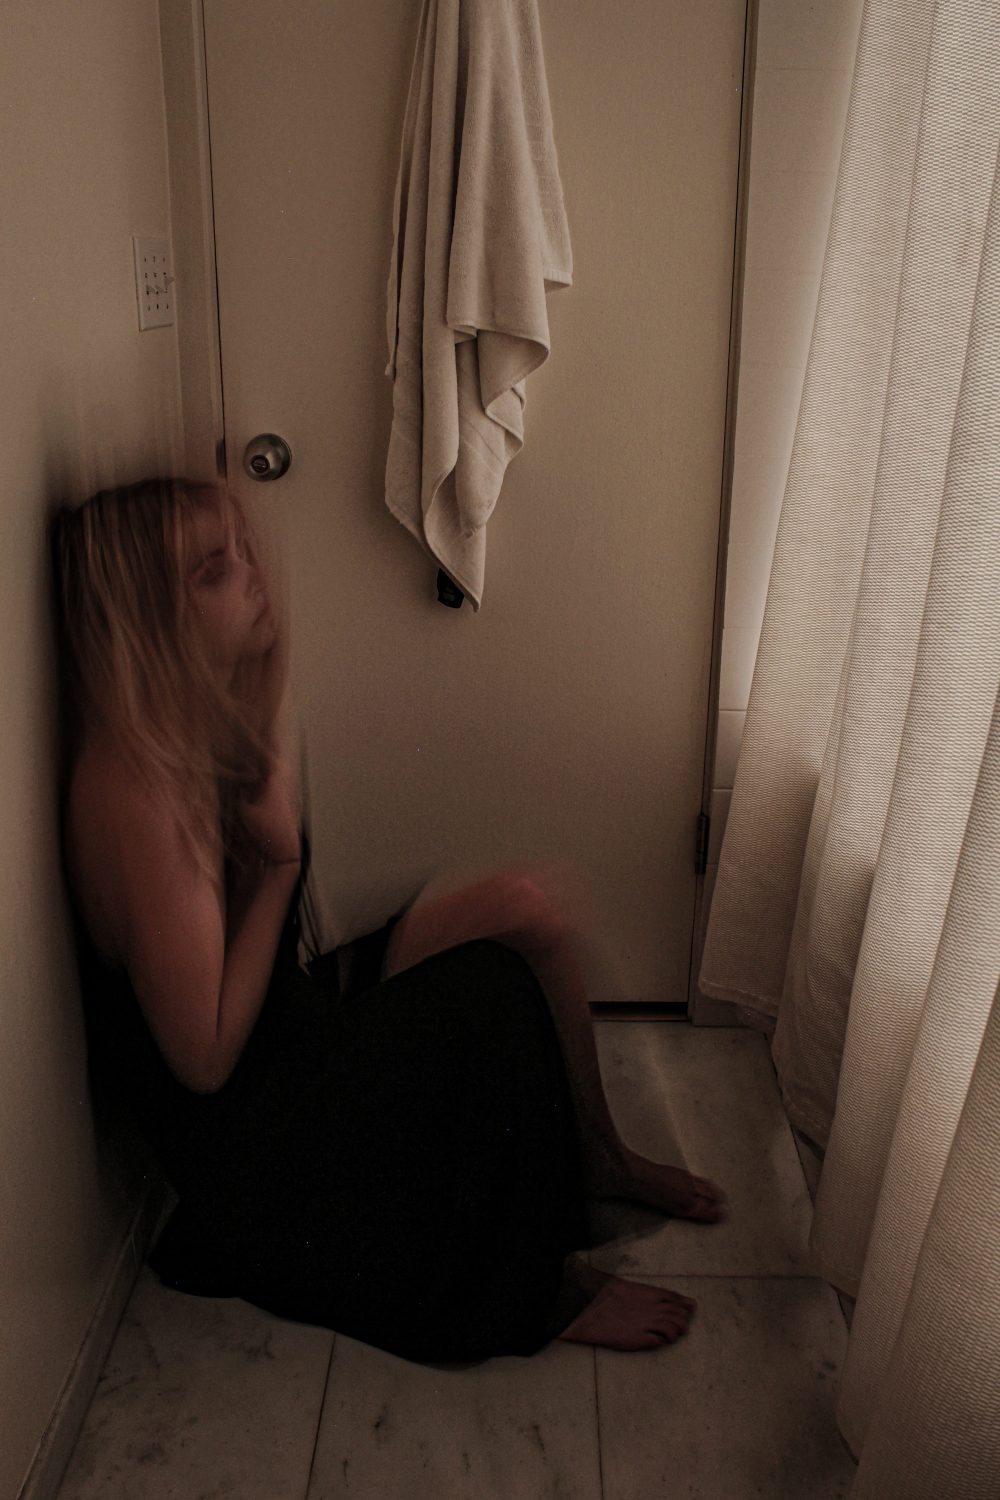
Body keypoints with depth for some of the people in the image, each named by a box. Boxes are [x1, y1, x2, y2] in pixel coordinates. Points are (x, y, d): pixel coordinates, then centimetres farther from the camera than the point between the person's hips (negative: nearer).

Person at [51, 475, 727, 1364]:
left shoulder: (213, 729, -1)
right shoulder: (131, 792, -29)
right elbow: (204, 1058, -26)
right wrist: (280, 861, -21)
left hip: (293, 1023, 8)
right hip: (243, 1134, -8)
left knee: (524, 906, -6)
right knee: (493, 990, -23)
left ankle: (597, 1158, 12)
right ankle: (539, 1291, -3)